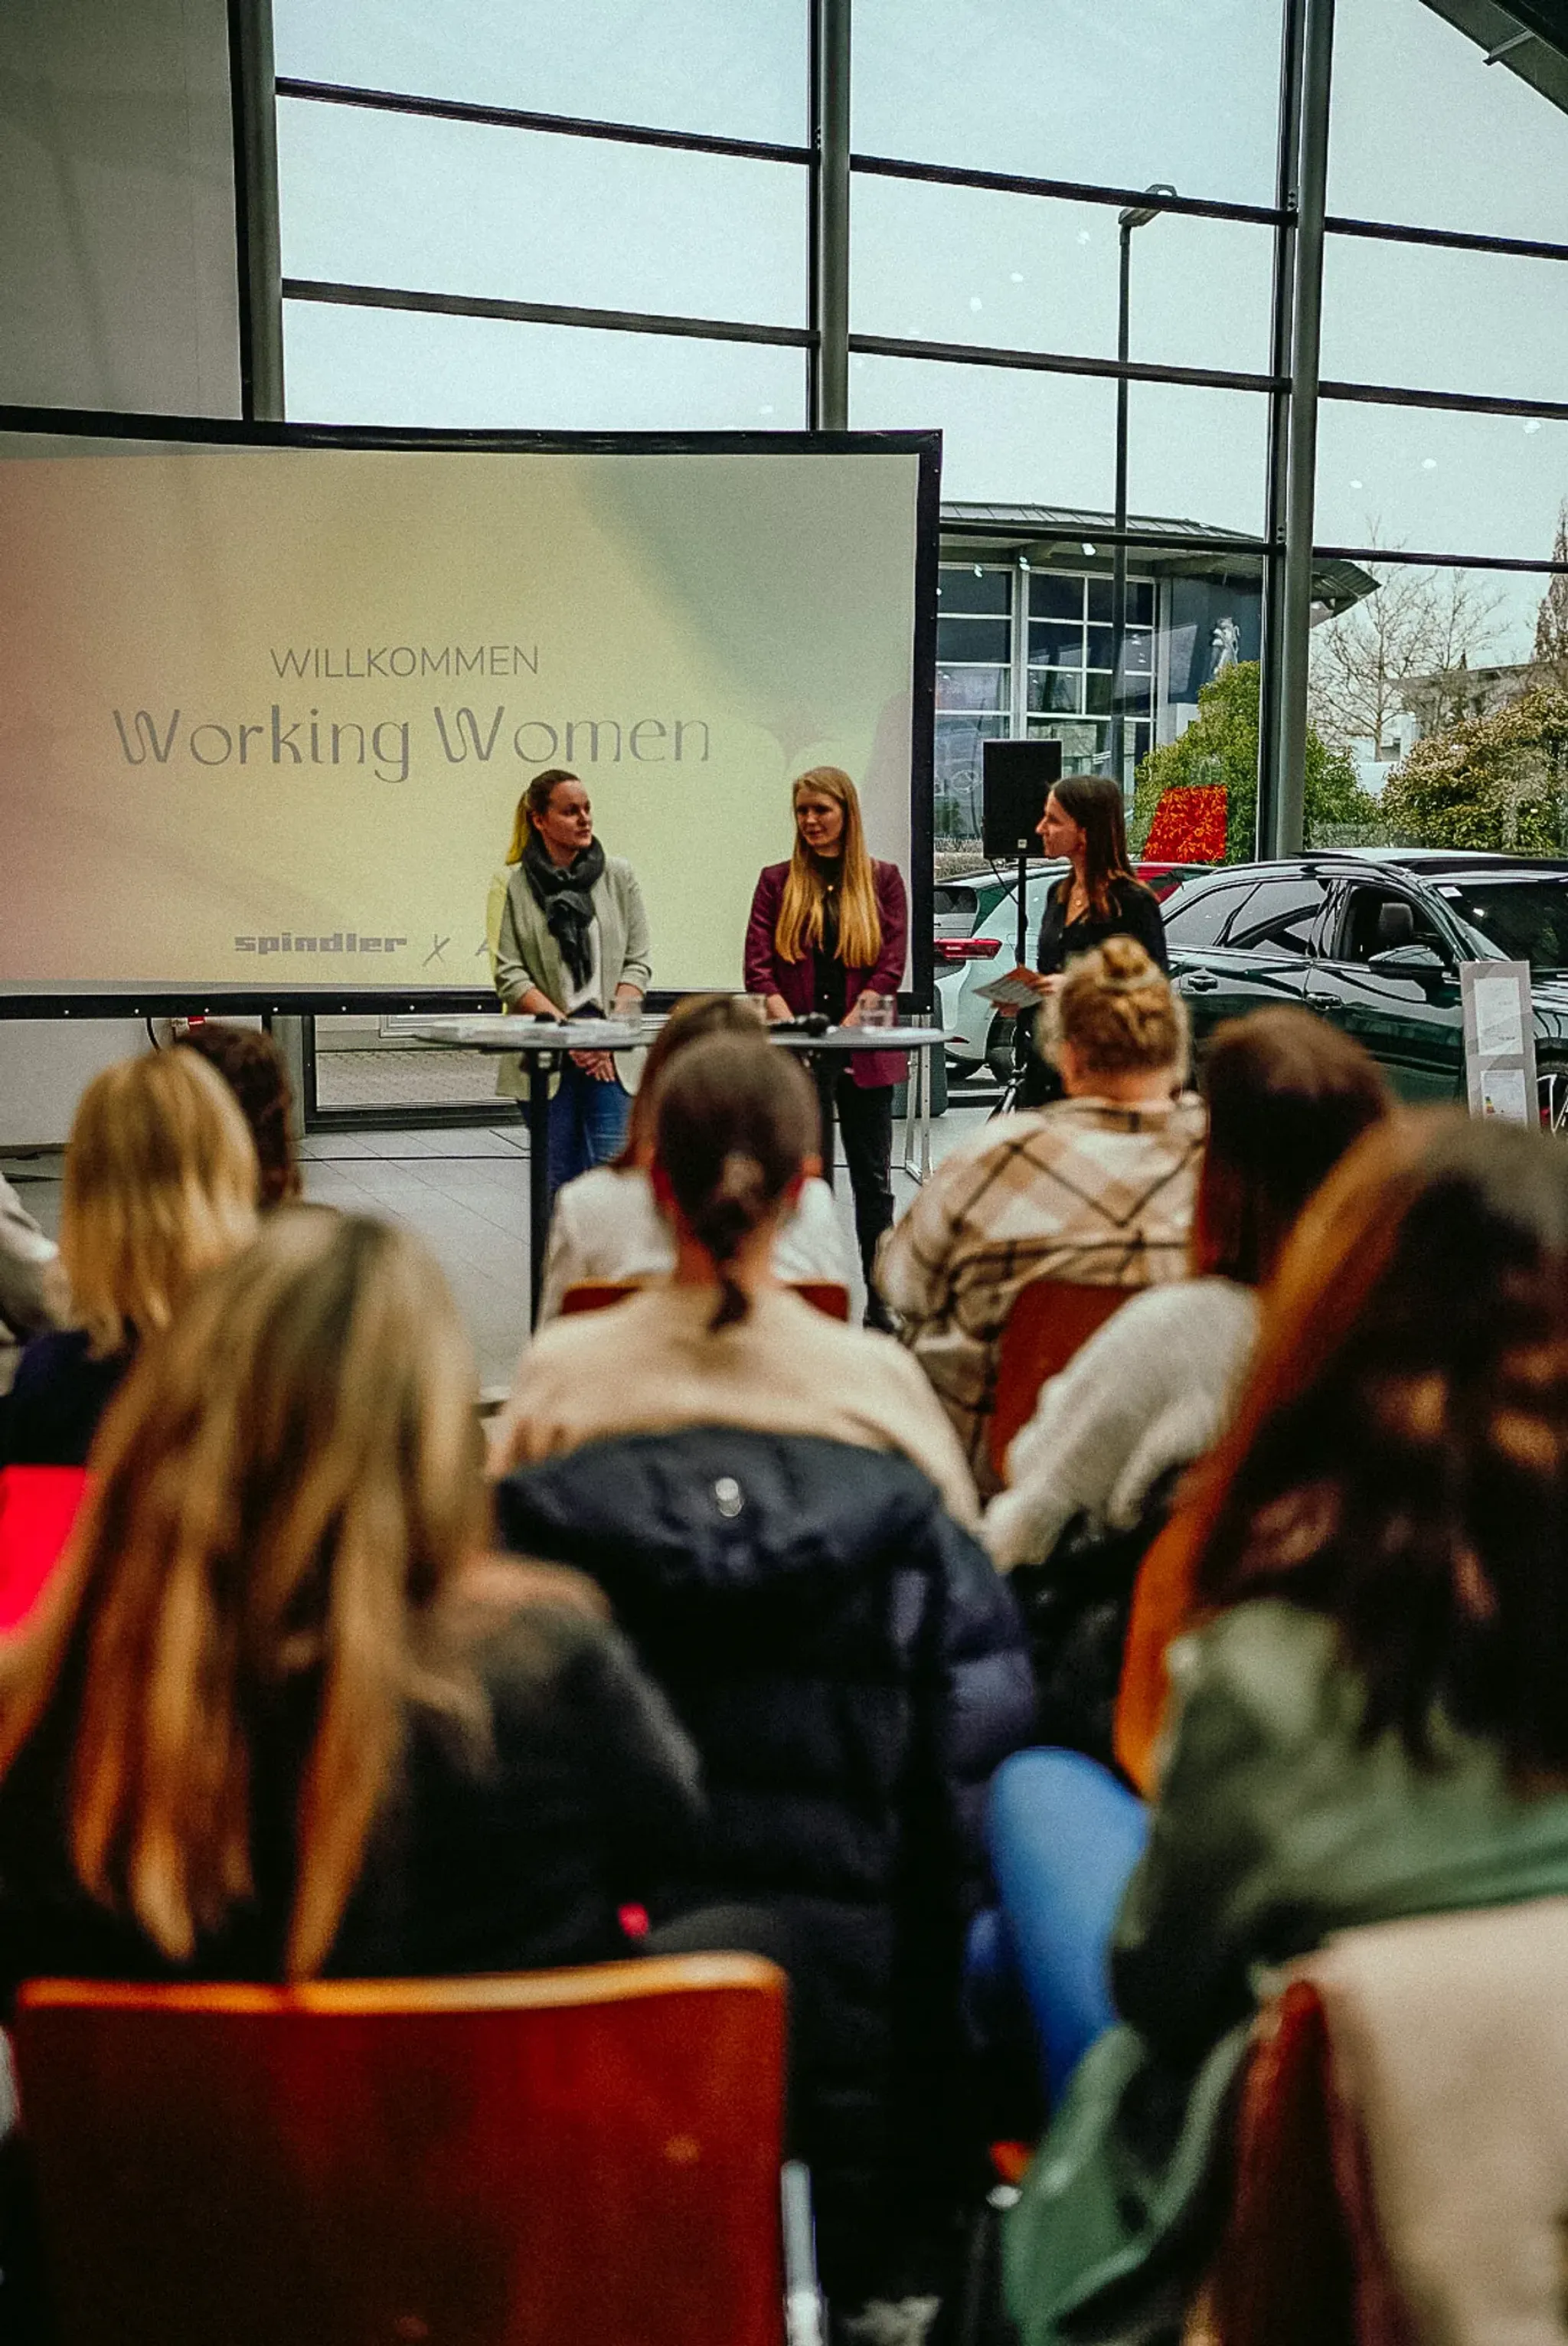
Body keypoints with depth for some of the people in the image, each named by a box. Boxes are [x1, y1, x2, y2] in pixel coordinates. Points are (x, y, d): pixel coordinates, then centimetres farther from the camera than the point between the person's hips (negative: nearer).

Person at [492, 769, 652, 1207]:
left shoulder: (618, 875, 7)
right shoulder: (516, 886, 1)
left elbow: (638, 963, 6)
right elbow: (509, 976, -2)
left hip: (612, 1053, 1)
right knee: (560, 1179, 5)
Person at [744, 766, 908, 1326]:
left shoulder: (883, 879, 6)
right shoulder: (777, 881, 7)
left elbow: (891, 966, -1)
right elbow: (758, 968, 0)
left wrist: (845, 1029, -11)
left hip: (864, 1052, 0)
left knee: (872, 1179, 5)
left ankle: (879, 1302, 14)